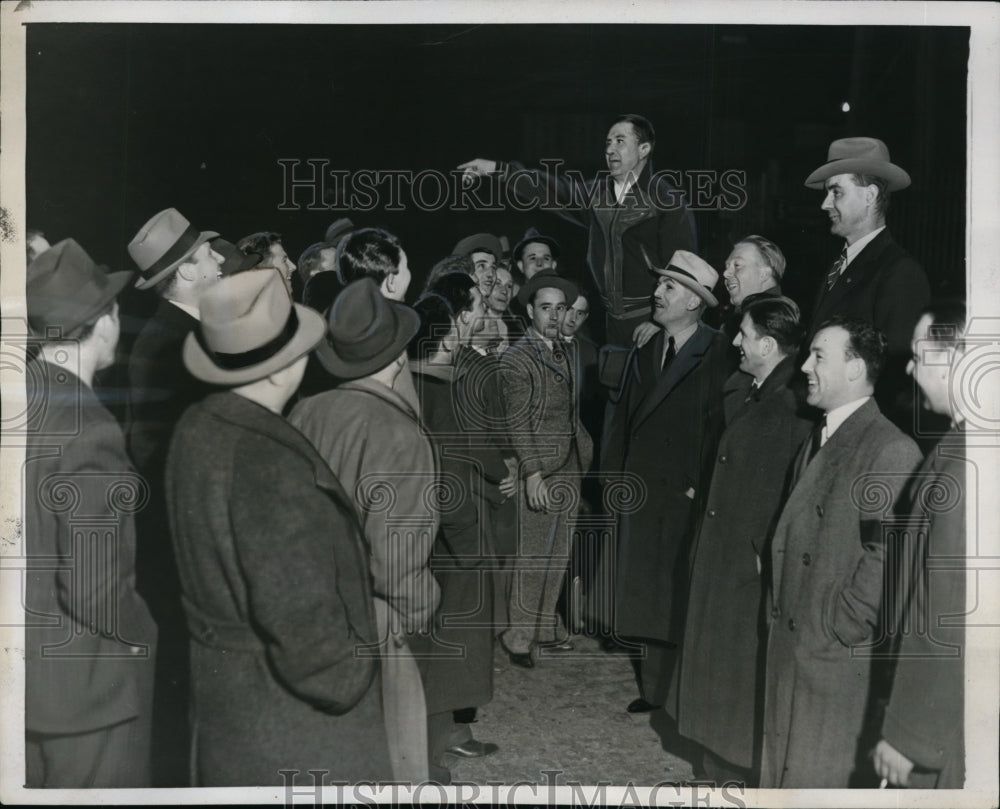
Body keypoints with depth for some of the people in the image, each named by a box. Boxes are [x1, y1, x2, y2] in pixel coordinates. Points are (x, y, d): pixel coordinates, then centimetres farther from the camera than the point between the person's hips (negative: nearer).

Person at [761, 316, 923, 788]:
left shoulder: (892, 451, -17)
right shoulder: (814, 442, 13)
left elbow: (887, 555, -22)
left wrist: (841, 627, -17)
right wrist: (778, 605, 10)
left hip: (840, 657, -8)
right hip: (791, 644, 9)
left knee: (826, 776, 3)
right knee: (782, 765, 17)